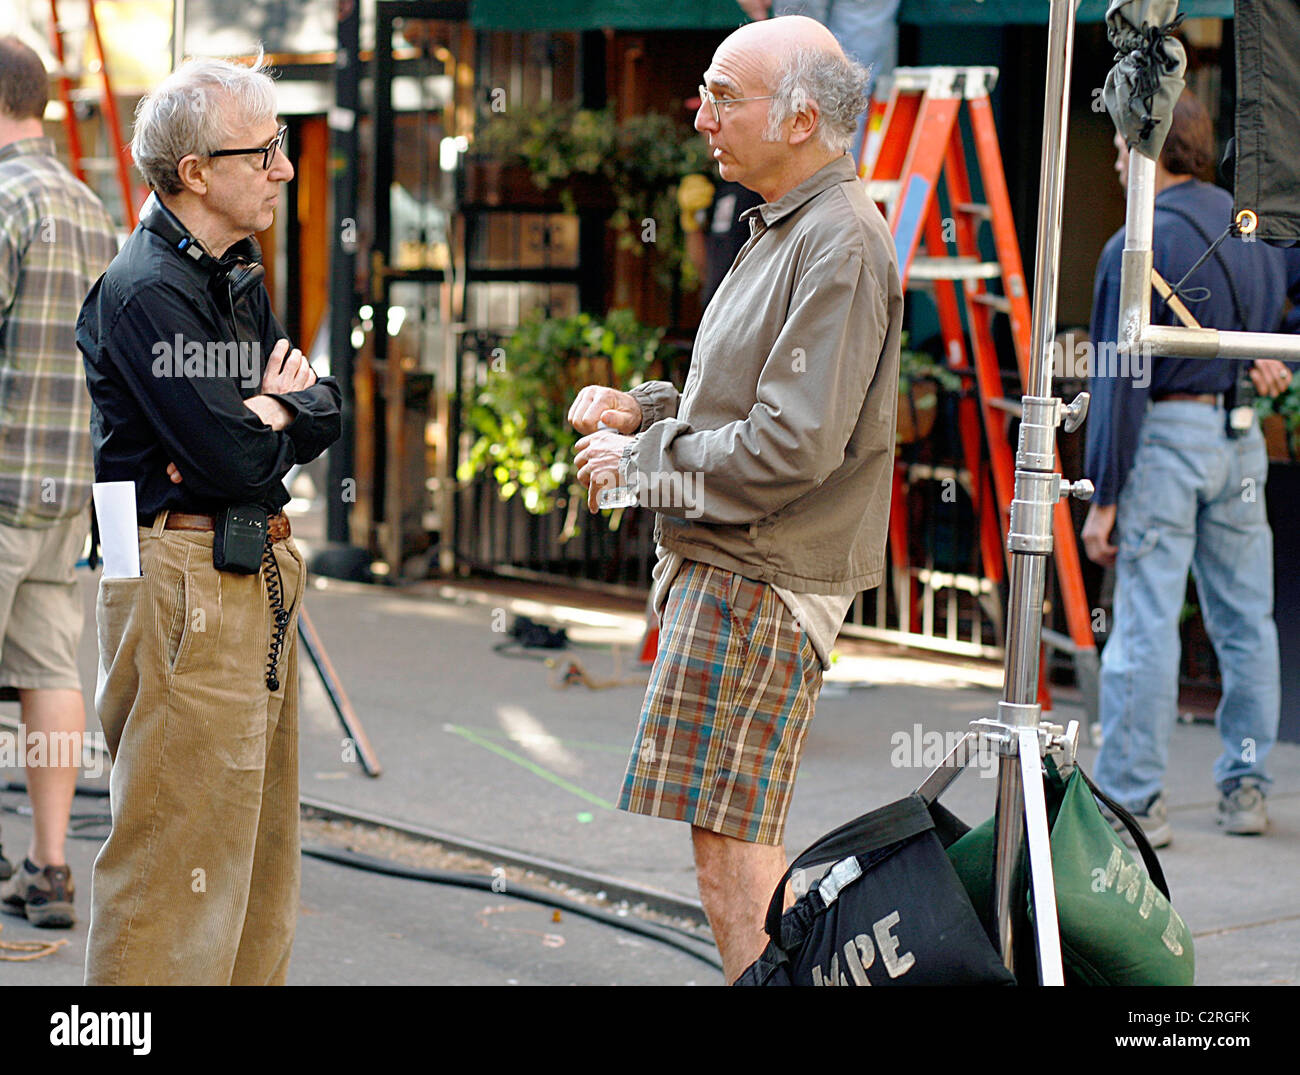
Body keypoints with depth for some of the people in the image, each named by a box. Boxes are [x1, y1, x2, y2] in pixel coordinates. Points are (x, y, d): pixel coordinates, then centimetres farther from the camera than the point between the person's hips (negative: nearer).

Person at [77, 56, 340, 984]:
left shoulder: (239, 279, 15)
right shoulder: (146, 292, -15)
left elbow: (326, 415, 12)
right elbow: (235, 462, -21)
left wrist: (263, 416, -8)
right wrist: (278, 401, -1)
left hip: (260, 574, 10)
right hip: (186, 584, -10)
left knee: (261, 836, 14)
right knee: (181, 853, -7)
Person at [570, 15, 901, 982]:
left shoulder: (840, 242, -16)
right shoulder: (788, 229, 17)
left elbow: (789, 447, -22)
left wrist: (640, 461, -11)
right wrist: (645, 408, 11)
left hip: (759, 582, -11)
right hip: (726, 565, 11)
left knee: (731, 851, -9)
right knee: (744, 842, 15)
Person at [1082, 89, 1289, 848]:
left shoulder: (1138, 247, -11)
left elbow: (1124, 383, -13)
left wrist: (1105, 497, -11)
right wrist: (1277, 361, 13)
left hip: (1167, 436, -7)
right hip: (1241, 438, 7)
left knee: (1146, 624, -4)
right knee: (1246, 620, 12)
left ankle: (1134, 800, -2)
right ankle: (1246, 786, 18)